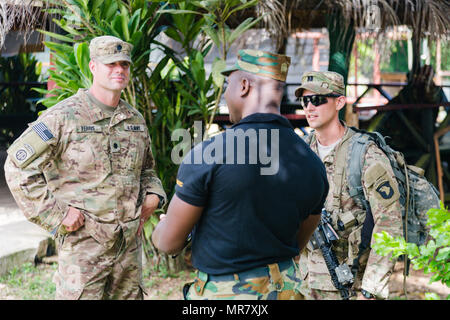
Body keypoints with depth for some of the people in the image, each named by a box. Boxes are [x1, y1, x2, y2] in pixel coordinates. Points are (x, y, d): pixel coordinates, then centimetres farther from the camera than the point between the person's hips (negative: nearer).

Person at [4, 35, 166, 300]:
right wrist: (57, 214, -13)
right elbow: (18, 166, -10)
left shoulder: (136, 120, 11)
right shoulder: (64, 116, -9)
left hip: (130, 242, 6)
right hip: (83, 243, -6)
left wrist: (153, 196, 6)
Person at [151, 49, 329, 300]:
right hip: (285, 289, 5)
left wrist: (160, 231, 14)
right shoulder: (313, 164, -4)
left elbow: (169, 242, -9)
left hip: (221, 291, -5)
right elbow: (298, 243, 10)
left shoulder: (206, 155, -19)